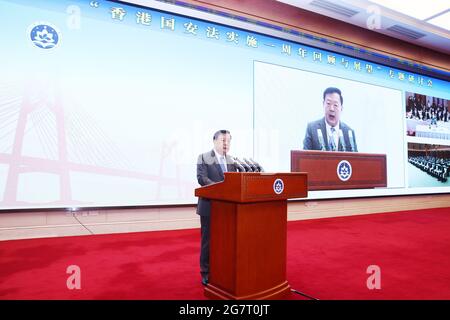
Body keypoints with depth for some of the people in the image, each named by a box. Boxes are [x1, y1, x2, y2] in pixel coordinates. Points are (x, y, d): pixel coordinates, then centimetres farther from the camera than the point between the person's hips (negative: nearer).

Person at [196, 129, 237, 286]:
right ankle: (206, 272, 18)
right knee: (208, 240, 5)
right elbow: (201, 178, -15)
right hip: (210, 205, -4)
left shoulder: (231, 161, 13)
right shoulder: (204, 157, -3)